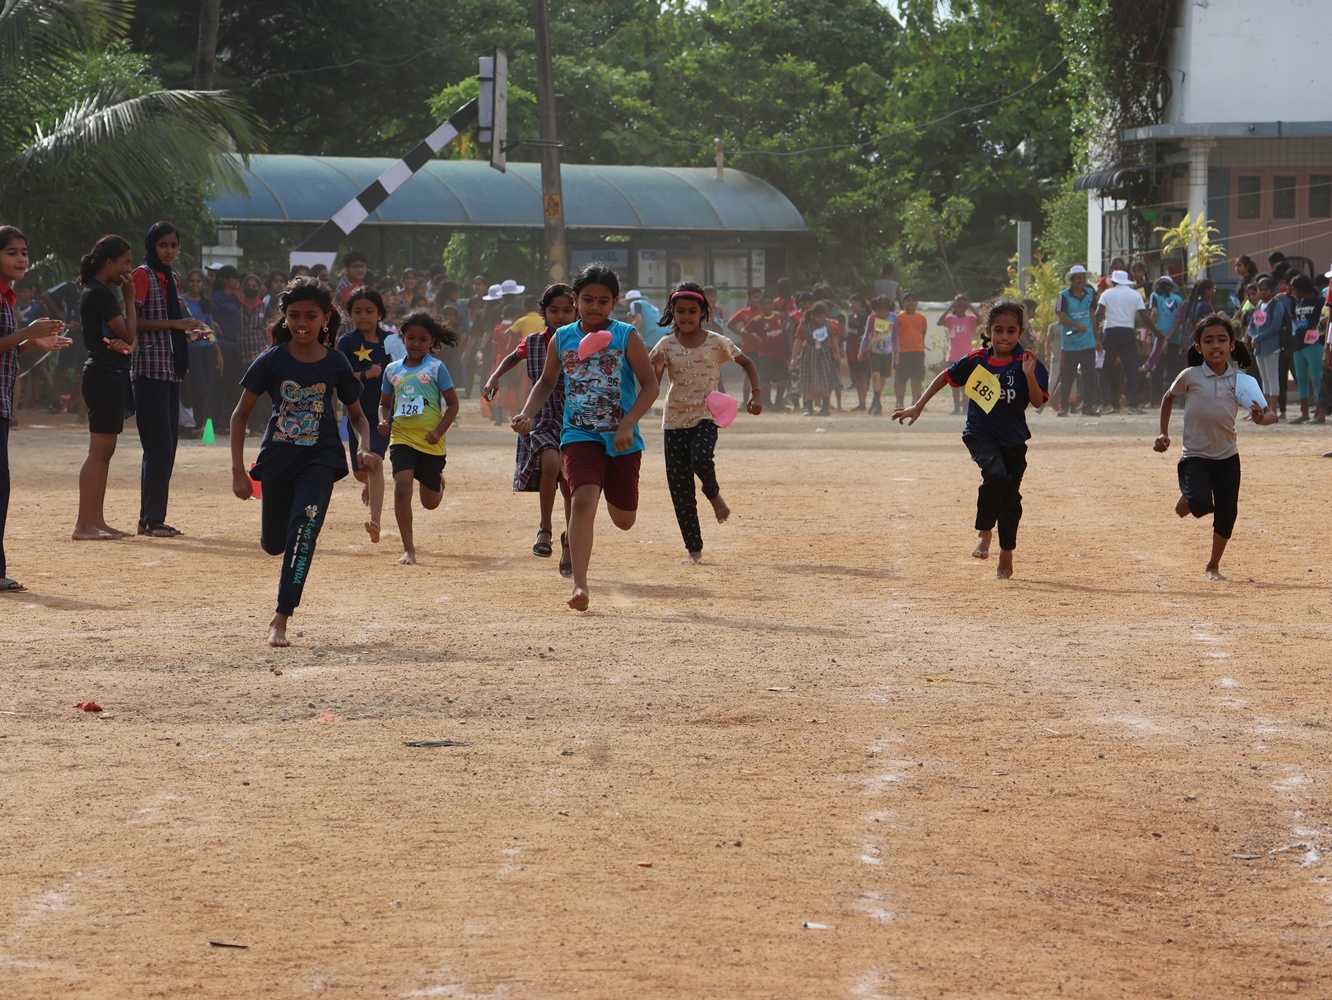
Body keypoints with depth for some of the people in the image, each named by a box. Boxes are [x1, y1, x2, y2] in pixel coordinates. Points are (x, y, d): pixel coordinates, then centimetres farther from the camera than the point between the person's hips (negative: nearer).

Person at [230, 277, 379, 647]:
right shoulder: (272, 361, -8)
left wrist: (365, 448, -13)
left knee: (302, 530, -21)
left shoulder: (336, 363, -6)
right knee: (273, 543, 11)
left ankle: (281, 620, -18)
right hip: (277, 459, 1)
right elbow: (240, 413, -2)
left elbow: (356, 415, 7)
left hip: (320, 460, -1)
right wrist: (238, 470, -7)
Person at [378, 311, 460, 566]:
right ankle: (408, 549, -14)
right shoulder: (392, 370, 6)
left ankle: (438, 482, 50)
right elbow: (385, 403, 18)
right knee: (402, 488, -21)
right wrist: (385, 421, -4)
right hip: (402, 438, 1)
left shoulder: (436, 368, -4)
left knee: (430, 502, 10)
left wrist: (439, 432, -14)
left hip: (430, 442, -1)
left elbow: (453, 403, -2)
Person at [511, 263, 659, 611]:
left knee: (623, 520, 12)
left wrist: (628, 424, -18)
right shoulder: (562, 339, 3)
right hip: (580, 435, 0)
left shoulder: (626, 337, -5)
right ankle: (580, 584, -24)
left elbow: (650, 385, -5)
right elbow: (547, 382, 18)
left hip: (622, 439, 0)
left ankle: (613, 496, 53)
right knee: (583, 500, -24)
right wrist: (526, 414, 2)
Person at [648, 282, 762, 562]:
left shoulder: (717, 343, -1)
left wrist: (756, 393, 0)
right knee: (680, 487, -1)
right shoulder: (666, 345, 1)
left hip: (706, 416, -2)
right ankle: (693, 547, 9)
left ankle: (713, 494, 4)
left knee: (700, 461, -31)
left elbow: (746, 362, 12)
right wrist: (655, 367, -23)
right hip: (674, 420, 2)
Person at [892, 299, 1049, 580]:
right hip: (980, 433, -1)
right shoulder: (976, 361, -6)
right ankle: (983, 532, -12)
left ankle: (1006, 556, 29)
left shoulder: (1025, 364, -9)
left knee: (1010, 496, 9)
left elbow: (1038, 401, -16)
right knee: (995, 474, -30)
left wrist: (1030, 375, -33)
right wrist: (918, 407, 6)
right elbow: (945, 377, 7)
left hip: (1013, 440, 1)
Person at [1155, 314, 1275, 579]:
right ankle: (1187, 498, 12)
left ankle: (1213, 565, 28)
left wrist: (1262, 417, -38)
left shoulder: (1241, 382, -6)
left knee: (1227, 515, 4)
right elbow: (1169, 397, 11)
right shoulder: (1191, 376, -9)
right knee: (1202, 503, -26)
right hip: (1195, 457, -2)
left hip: (1227, 458, 2)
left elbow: (1270, 414, -15)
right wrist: (1163, 433, 6)